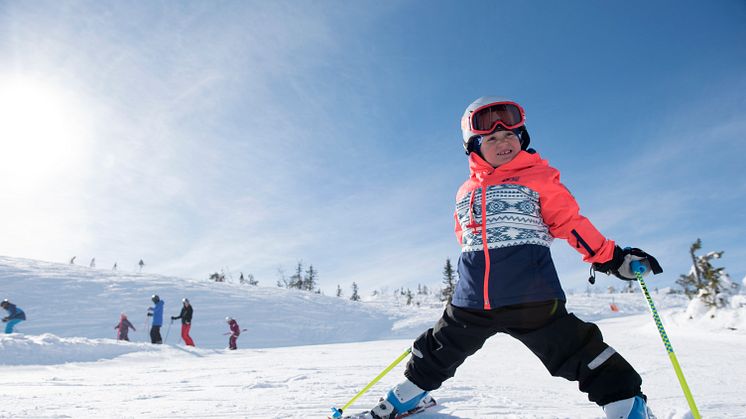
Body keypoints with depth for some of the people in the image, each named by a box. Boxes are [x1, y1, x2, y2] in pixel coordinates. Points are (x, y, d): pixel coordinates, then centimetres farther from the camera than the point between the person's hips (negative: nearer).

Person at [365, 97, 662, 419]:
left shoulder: (539, 176, 1)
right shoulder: (466, 192, 13)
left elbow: (569, 221, 0)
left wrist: (610, 258, -7)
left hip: (531, 299, -4)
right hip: (471, 302, 5)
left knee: (578, 353, -6)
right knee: (437, 351, 18)